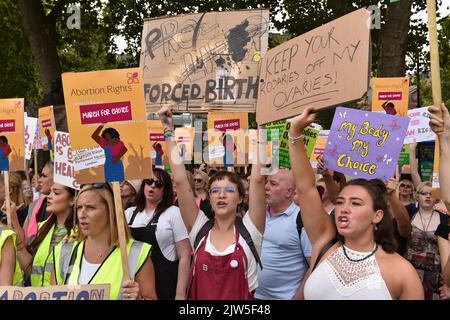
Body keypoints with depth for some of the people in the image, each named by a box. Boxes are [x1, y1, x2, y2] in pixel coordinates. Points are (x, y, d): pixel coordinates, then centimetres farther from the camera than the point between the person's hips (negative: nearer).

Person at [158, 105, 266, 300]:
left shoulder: (249, 230, -9)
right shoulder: (199, 229, -4)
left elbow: (257, 179, -19)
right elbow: (180, 180, -11)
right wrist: (169, 130, -14)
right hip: (199, 296, 2)